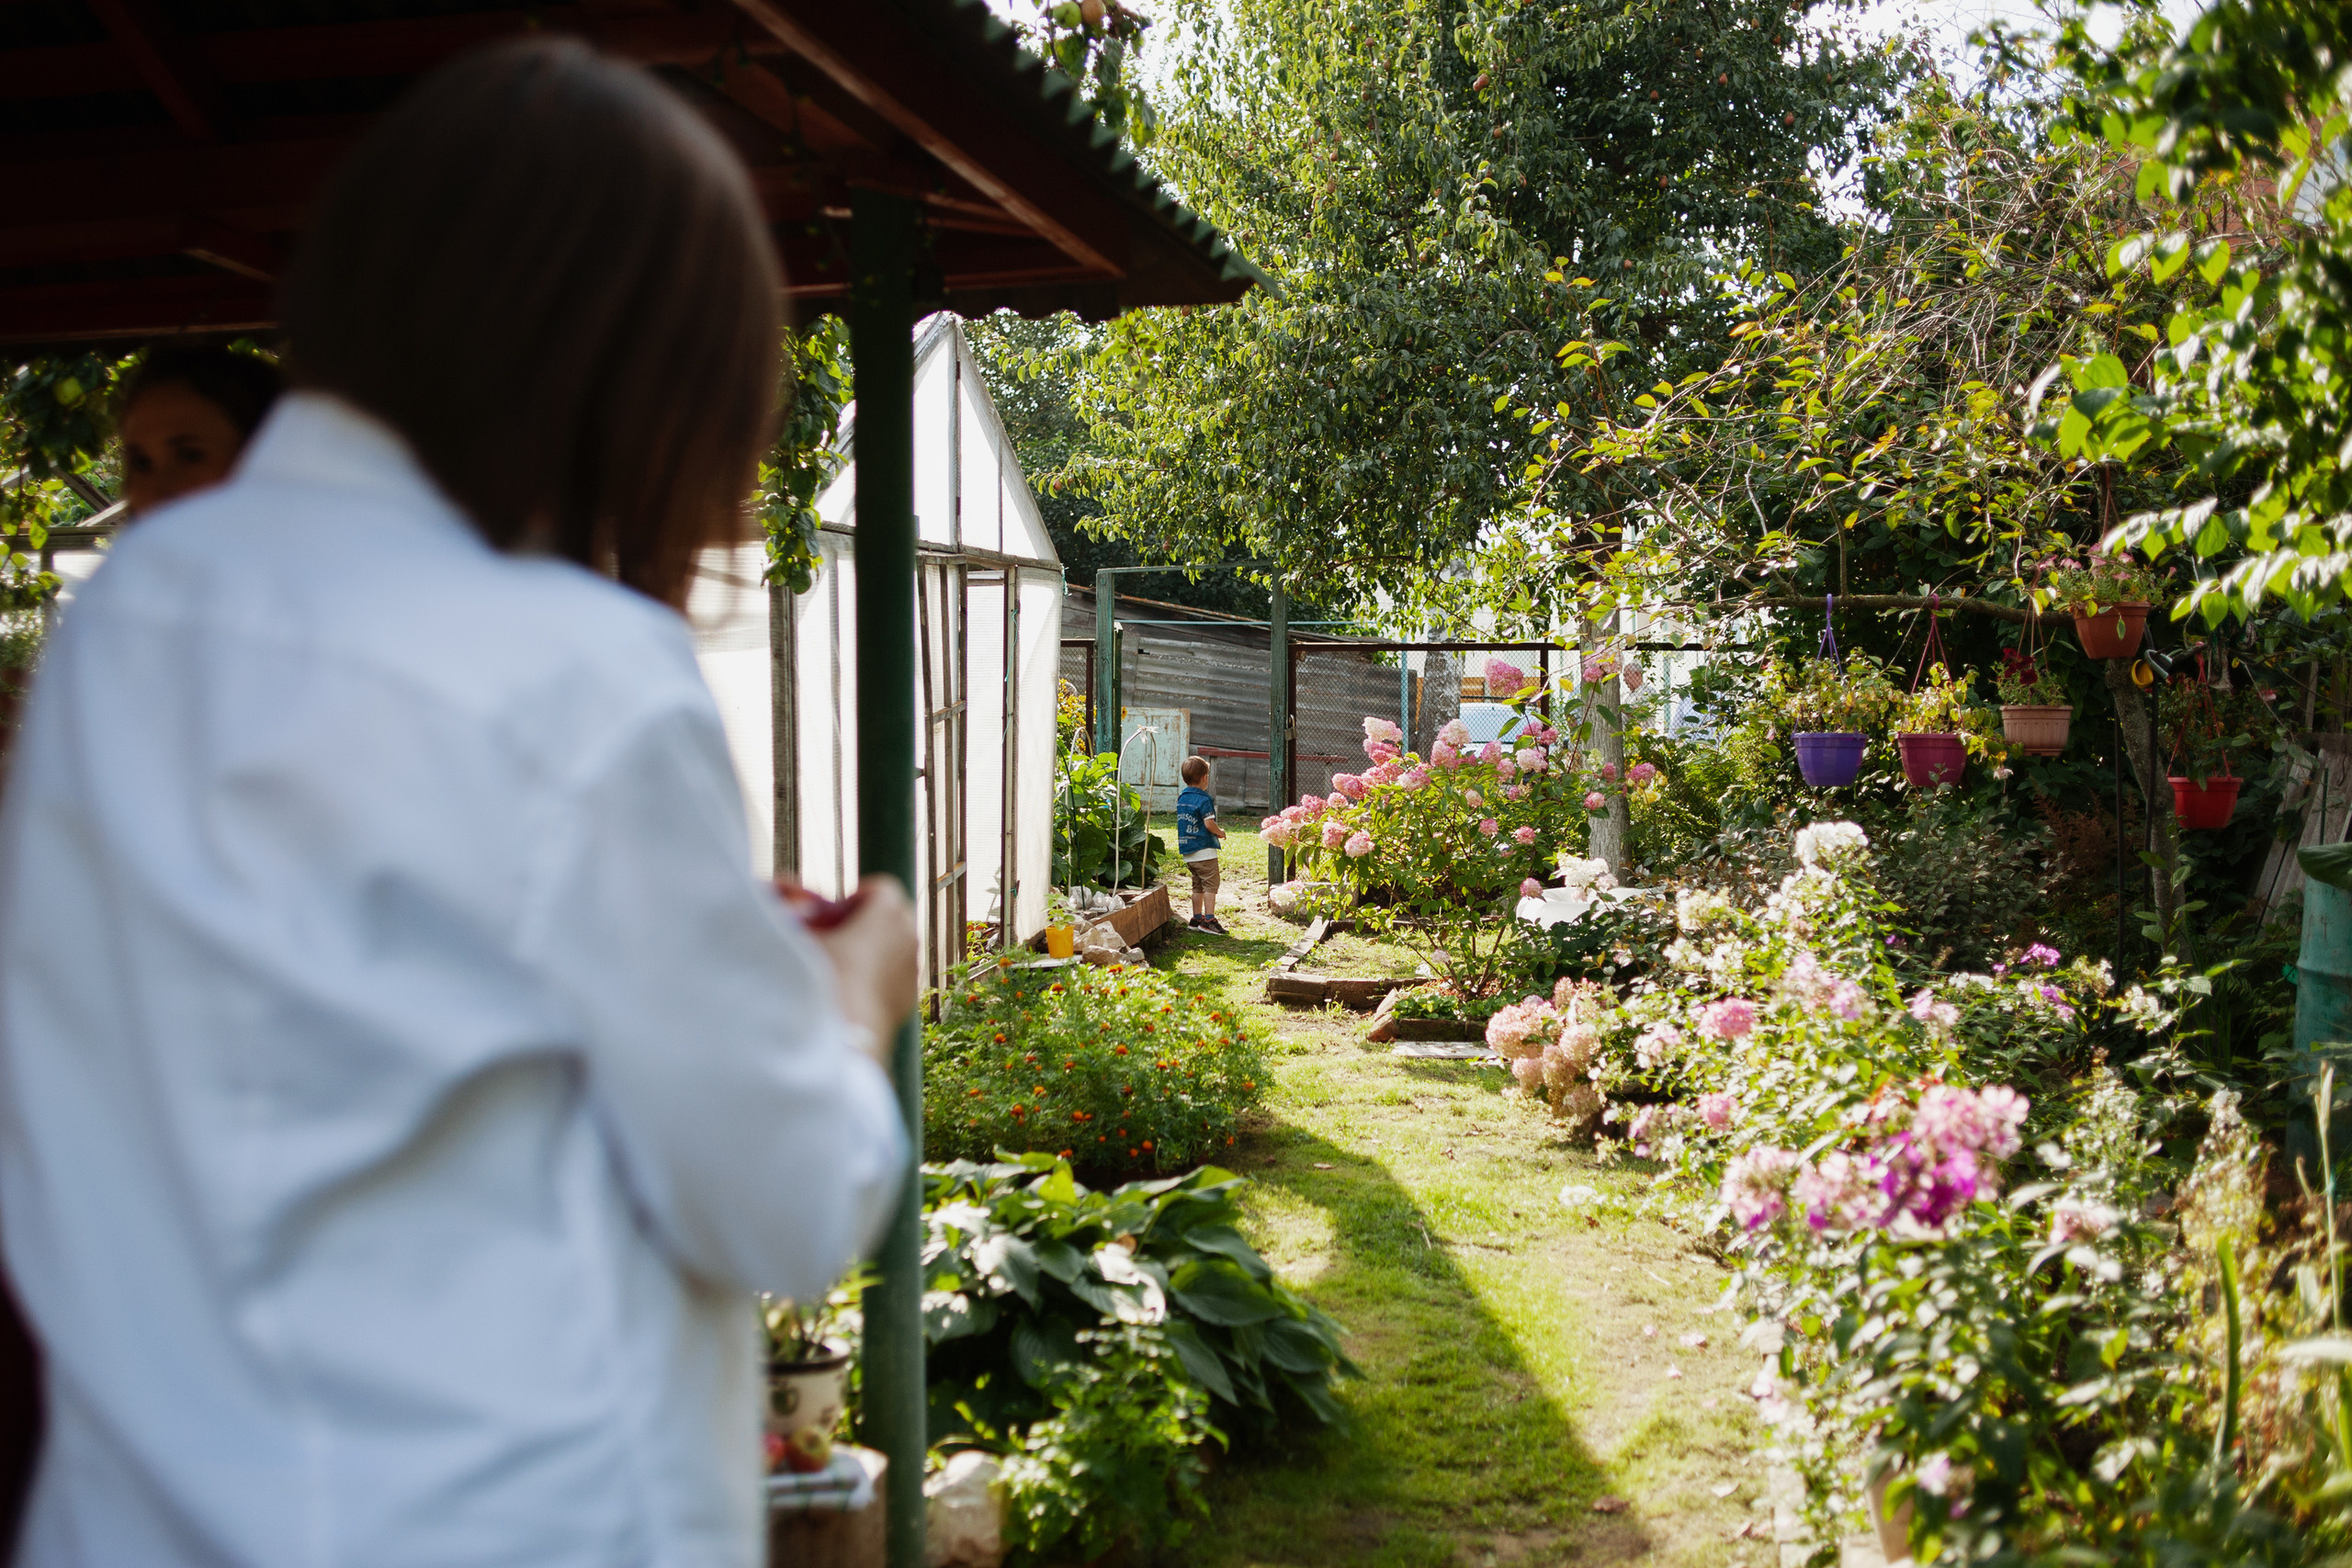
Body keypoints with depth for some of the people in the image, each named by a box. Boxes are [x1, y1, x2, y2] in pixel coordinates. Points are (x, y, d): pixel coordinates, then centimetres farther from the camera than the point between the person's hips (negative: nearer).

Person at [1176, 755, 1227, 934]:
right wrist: (1220, 832, -2)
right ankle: (1209, 919, -6)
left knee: (1197, 886, 17)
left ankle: (1197, 918, 20)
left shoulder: (1182, 797, 9)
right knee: (1210, 885, -3)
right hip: (1204, 850, -8)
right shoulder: (1204, 799, -15)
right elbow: (1209, 824, -22)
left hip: (1187, 852, 8)